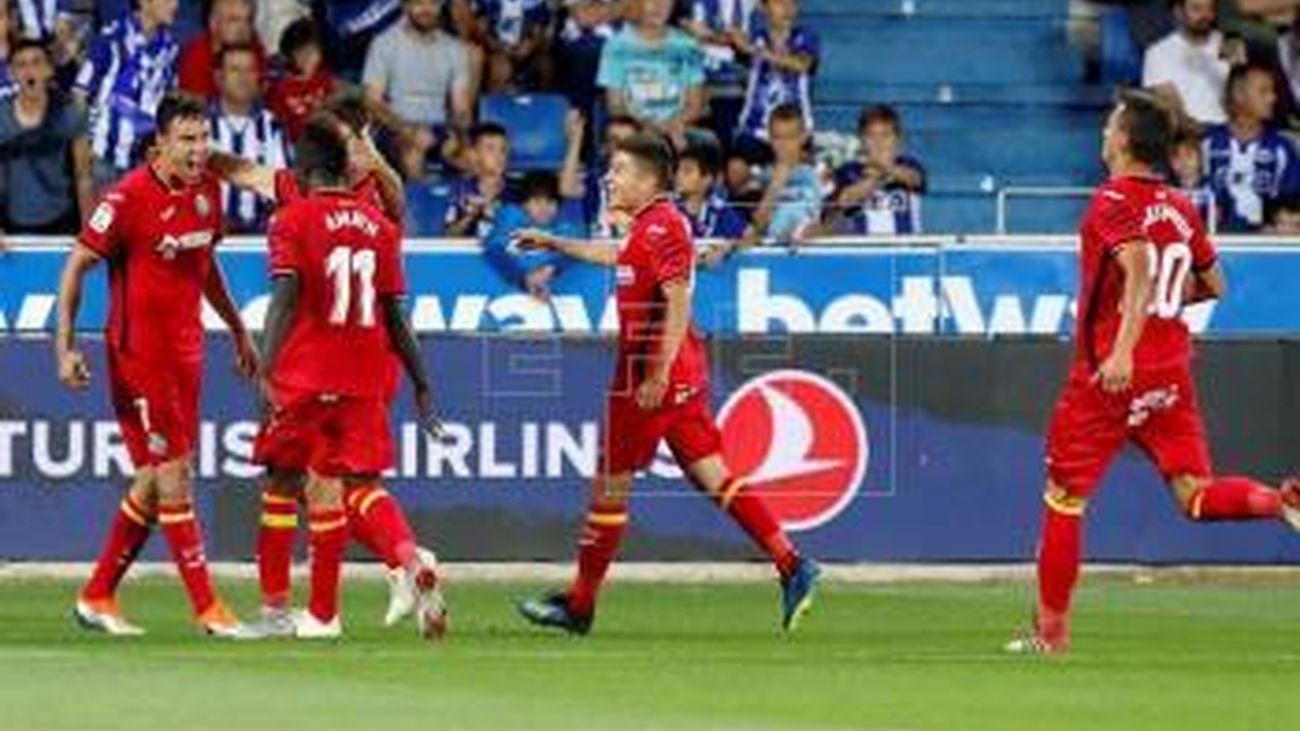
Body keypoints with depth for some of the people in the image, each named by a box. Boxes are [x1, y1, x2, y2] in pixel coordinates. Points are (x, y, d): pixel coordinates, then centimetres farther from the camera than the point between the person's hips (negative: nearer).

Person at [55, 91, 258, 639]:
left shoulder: (207, 190, 6)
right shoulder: (129, 197, -15)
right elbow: (77, 266, -12)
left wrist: (238, 331, 25)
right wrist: (65, 347, -18)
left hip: (186, 351, 8)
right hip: (139, 353, -8)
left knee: (154, 481, 11)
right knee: (174, 475, -8)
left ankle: (97, 597, 21)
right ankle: (206, 608, -5)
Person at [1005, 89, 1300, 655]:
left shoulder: (1113, 202, -11)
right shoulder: (1182, 209, 11)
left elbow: (1140, 269, -27)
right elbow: (1213, 285, 21)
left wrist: (1123, 348, -36)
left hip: (1109, 377, -6)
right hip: (1172, 373, 6)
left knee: (1064, 498, 8)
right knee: (1195, 496, 1)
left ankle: (1051, 630, 14)